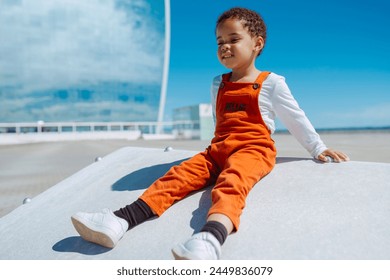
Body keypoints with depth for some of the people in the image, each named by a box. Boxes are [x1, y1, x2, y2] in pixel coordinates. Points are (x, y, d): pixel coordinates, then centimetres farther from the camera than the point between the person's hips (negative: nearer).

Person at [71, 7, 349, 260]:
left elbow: (296, 118, 12)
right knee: (180, 173, -18)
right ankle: (122, 219, -31)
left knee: (230, 181, -36)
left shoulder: (271, 83, 5)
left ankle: (212, 236, -62)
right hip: (218, 149, 5)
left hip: (254, 149, -4)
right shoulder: (218, 84, 19)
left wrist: (318, 149, 15)